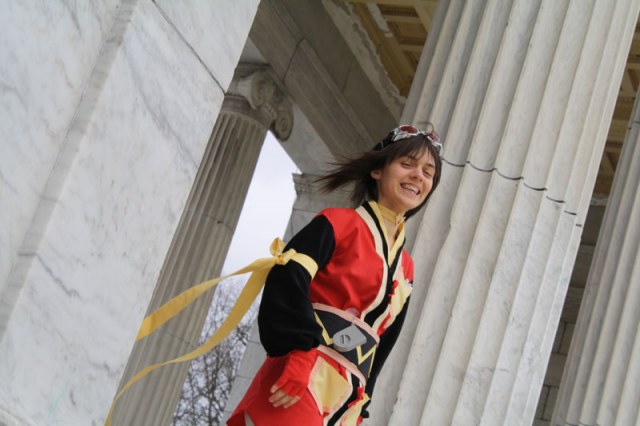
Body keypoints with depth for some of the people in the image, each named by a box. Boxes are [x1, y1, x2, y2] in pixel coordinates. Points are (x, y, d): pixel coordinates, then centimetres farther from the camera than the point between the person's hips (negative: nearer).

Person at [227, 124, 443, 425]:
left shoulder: (405, 268, 21)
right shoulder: (339, 222, 2)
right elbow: (287, 280, -12)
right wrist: (301, 351, -23)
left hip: (347, 400, 6)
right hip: (301, 372, -6)